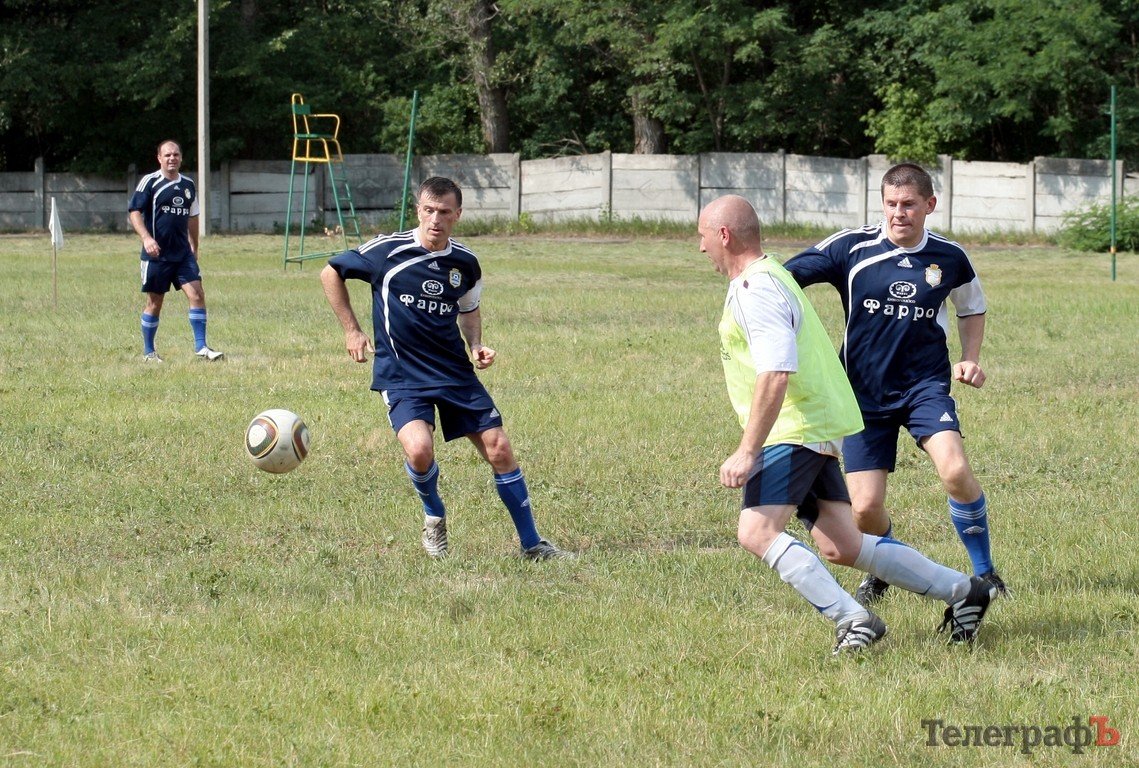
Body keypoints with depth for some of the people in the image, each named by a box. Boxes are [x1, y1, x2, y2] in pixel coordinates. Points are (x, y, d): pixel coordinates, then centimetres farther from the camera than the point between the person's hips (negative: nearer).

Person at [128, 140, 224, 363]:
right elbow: (135, 212, -9)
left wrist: (194, 248, 23)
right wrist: (146, 238, -23)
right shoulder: (150, 182, -5)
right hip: (157, 254, -4)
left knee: (197, 294, -8)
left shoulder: (188, 185, 12)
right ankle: (148, 352, 15)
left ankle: (200, 346, -4)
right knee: (154, 302, 3)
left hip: (183, 253, 4)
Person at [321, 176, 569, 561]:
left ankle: (531, 544, 13)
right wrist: (351, 331, 2)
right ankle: (434, 516, 6)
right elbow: (331, 273, 3)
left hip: (455, 371, 4)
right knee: (419, 450, -27)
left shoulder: (465, 263, 3)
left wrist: (477, 346, 3)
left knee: (500, 450, -1)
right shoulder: (388, 251, -10)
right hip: (401, 375, -4)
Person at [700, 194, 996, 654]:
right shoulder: (769, 277, 19)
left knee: (757, 532, -20)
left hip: (795, 430, -10)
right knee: (841, 546, 9)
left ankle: (852, 620, -23)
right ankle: (963, 592, 14)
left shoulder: (755, 290, -15)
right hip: (815, 430, 10)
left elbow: (775, 374, -27)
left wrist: (747, 452, -27)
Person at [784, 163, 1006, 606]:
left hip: (925, 385, 0)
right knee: (865, 509, -6)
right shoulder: (852, 248, -7)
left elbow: (972, 308, 21)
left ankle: (985, 571, -4)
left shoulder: (950, 258, 1)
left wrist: (970, 360, 5)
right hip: (864, 393, 0)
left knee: (955, 471, -26)